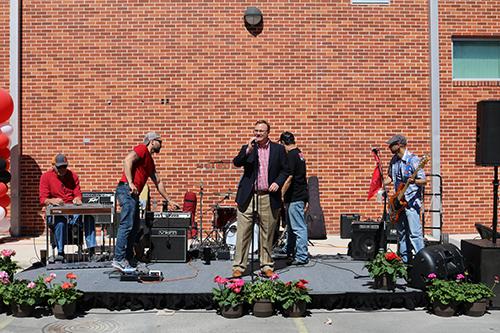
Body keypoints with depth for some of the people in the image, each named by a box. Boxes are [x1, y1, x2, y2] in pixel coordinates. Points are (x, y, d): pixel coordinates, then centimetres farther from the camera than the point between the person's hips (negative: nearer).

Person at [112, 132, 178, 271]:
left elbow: (158, 182, 30)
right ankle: (118, 259, -14)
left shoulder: (150, 161, 26)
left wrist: (169, 200, 30)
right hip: (127, 190, -10)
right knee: (127, 225, -14)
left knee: (135, 226, 10)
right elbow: (127, 160, -18)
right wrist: (130, 183, -23)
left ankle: (128, 258, 14)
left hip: (134, 193, 10)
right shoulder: (142, 149, -1)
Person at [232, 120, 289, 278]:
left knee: (267, 234, 8)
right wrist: (248, 150, -18)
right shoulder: (247, 148, 10)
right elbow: (236, 163, -6)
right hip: (248, 197, 0)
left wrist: (278, 182, -6)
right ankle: (238, 266, 7)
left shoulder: (278, 149, 9)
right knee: (243, 233, 0)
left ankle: (267, 266, 20)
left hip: (269, 197, 0)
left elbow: (285, 170, 10)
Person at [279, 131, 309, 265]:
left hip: (294, 197, -10)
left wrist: (281, 195, -17)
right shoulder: (299, 154, 14)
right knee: (291, 227, 17)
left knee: (298, 228, -4)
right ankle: (291, 254, 26)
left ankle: (301, 257, 2)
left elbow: (289, 178, -21)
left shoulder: (291, 155, -15)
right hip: (300, 195, 10)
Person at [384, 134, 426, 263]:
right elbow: (390, 176, 24)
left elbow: (424, 180, -13)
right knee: (401, 232, 13)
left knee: (414, 232, -11)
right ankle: (405, 260, 23)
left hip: (412, 200, -8)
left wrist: (414, 181, -33)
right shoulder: (394, 160, 11)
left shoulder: (413, 159, -13)